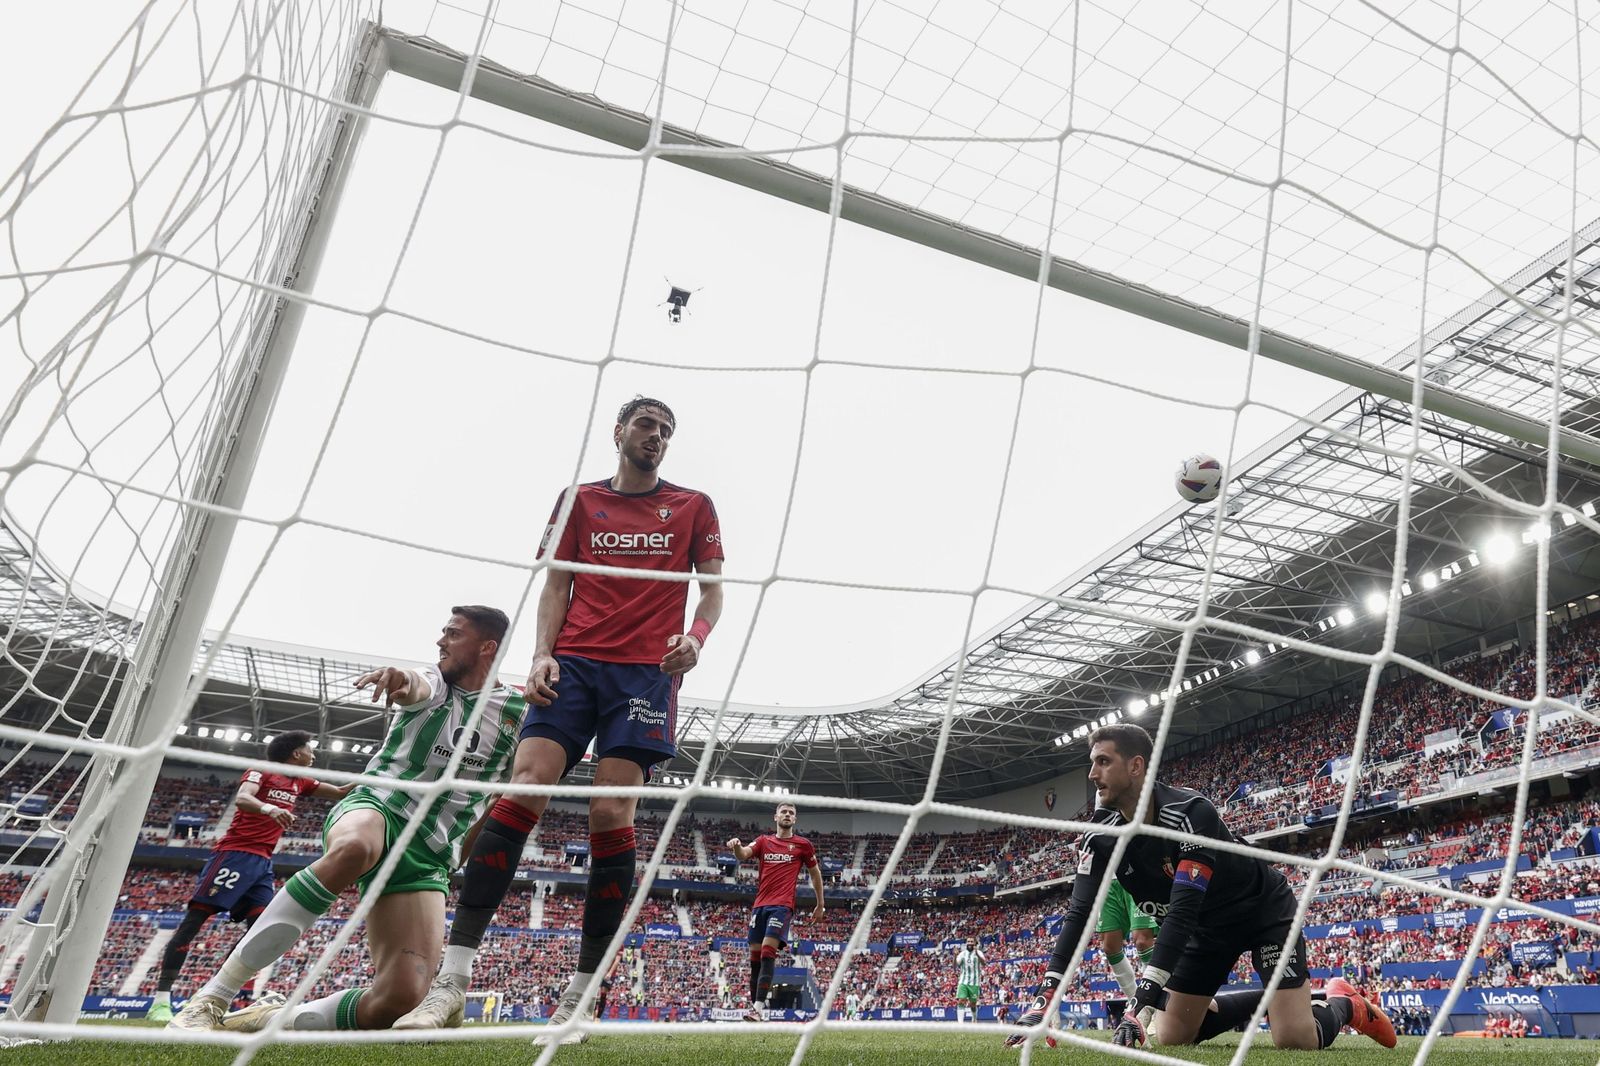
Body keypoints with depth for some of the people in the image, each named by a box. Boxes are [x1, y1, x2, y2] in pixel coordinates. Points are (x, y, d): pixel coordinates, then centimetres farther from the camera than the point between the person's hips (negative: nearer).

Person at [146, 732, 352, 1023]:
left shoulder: (300, 783, 19)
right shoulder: (260, 772, -2)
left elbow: (341, 792, 26)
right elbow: (242, 798, -22)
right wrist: (268, 808, -41)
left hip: (263, 862, 8)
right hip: (236, 854, -8)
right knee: (194, 918, -10)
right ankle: (161, 1000, -9)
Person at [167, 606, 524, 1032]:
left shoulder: (517, 711, 6)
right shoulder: (435, 682, 6)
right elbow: (416, 689, -21)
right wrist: (404, 680, -46)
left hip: (428, 860, 1)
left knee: (401, 999, -21)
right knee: (355, 846, -41)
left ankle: (268, 1018, 4)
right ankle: (209, 999, -29)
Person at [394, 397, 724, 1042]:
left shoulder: (693, 507, 15)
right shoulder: (579, 500, 17)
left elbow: (714, 588, 12)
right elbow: (556, 585, 13)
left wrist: (695, 637, -9)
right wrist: (542, 654, -3)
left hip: (648, 670, -1)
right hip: (574, 662, 1)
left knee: (611, 814, -9)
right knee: (522, 791, -14)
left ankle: (580, 997, 0)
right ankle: (452, 979, -11)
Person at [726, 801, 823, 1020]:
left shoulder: (803, 845, 7)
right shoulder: (763, 841, 12)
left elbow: (815, 873, 17)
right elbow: (743, 855, -5)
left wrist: (820, 905, 20)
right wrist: (736, 845, -30)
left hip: (782, 905, -4)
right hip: (760, 905, 4)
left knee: (767, 952, -17)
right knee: (755, 955, 4)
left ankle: (759, 1008, -20)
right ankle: (754, 1003, 13)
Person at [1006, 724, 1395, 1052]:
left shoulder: (1190, 812, -35)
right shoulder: (1100, 835, -17)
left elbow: (1183, 910, -41)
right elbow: (1079, 914, -20)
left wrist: (1142, 1002, -46)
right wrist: (1042, 1000, -30)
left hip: (1264, 910, -6)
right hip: (1208, 924, 6)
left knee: (1296, 1040, -18)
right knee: (1170, 1036, 1)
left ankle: (1344, 1004, 17)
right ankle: (1269, 1001, 21)